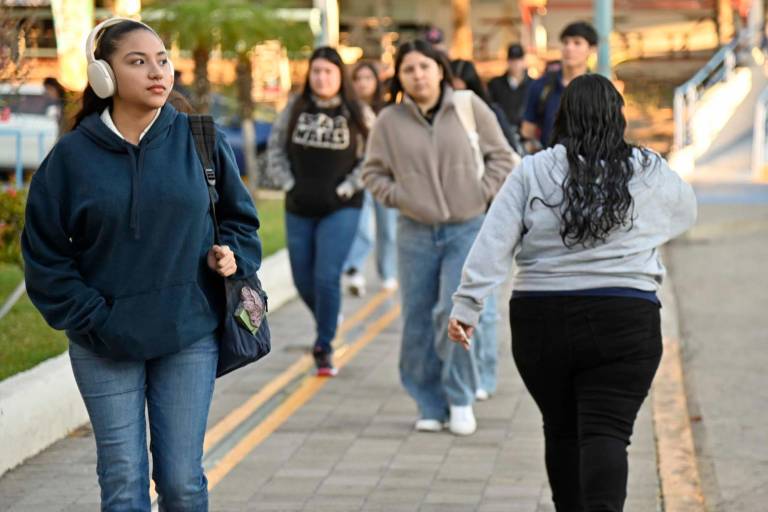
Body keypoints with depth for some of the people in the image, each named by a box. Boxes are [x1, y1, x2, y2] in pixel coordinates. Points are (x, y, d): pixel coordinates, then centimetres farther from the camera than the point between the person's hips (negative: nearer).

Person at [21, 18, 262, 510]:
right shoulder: (72, 155, -3)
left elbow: (239, 217, 13)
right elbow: (44, 253, 0)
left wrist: (232, 255, -8)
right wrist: (89, 317, -9)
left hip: (189, 339, 1)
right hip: (105, 343, 0)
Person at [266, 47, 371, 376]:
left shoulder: (358, 114, -4)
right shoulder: (295, 108, 2)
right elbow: (275, 149, 9)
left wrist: (346, 189, -8)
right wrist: (288, 184, -2)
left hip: (341, 209, -3)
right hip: (299, 208, 3)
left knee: (327, 277, -13)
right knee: (303, 280, 10)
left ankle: (324, 348, 1)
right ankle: (327, 324, 39)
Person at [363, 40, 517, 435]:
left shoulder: (469, 107, 0)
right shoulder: (389, 121, 0)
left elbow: (501, 156, 8)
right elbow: (373, 172, 9)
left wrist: (483, 192, -3)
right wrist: (397, 197, -5)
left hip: (467, 229, -2)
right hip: (416, 234, 2)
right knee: (418, 323, 4)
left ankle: (460, 400, 2)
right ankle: (430, 406, 17)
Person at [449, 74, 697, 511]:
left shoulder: (532, 172, 1)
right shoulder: (651, 173, 4)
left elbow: (493, 244, -5)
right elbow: (686, 213, 24)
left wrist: (467, 306, -4)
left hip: (541, 320, 1)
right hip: (625, 322, -1)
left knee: (562, 431, 17)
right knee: (606, 432, -7)